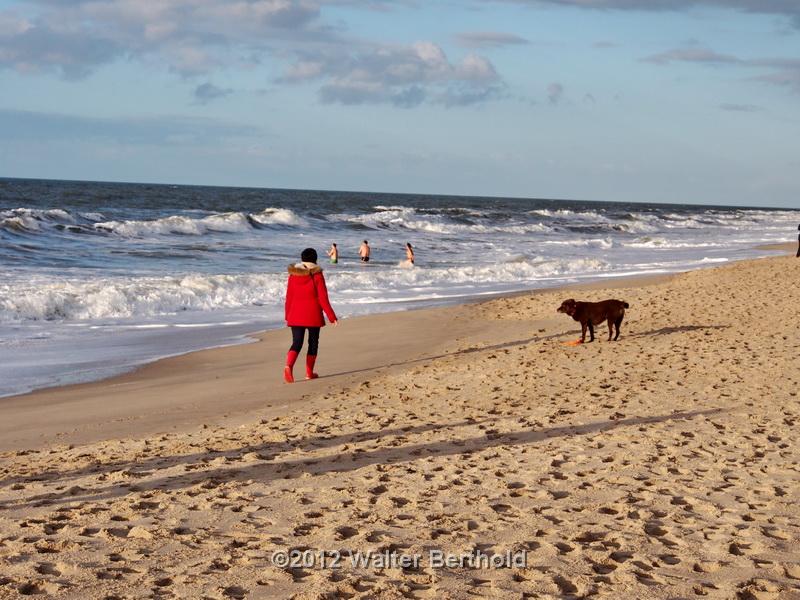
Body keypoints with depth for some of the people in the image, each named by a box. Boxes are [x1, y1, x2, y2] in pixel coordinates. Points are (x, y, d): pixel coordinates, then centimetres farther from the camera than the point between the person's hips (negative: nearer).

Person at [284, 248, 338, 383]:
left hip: (296, 315, 2)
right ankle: (309, 373, 17)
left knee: (296, 343, 2)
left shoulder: (293, 274, 2)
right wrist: (332, 317, -4)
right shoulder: (317, 275, -8)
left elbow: (289, 297, 4)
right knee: (313, 342, 14)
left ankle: (288, 366, -24)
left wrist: (287, 316, 14)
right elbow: (323, 298, -10)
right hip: (313, 315, -2)